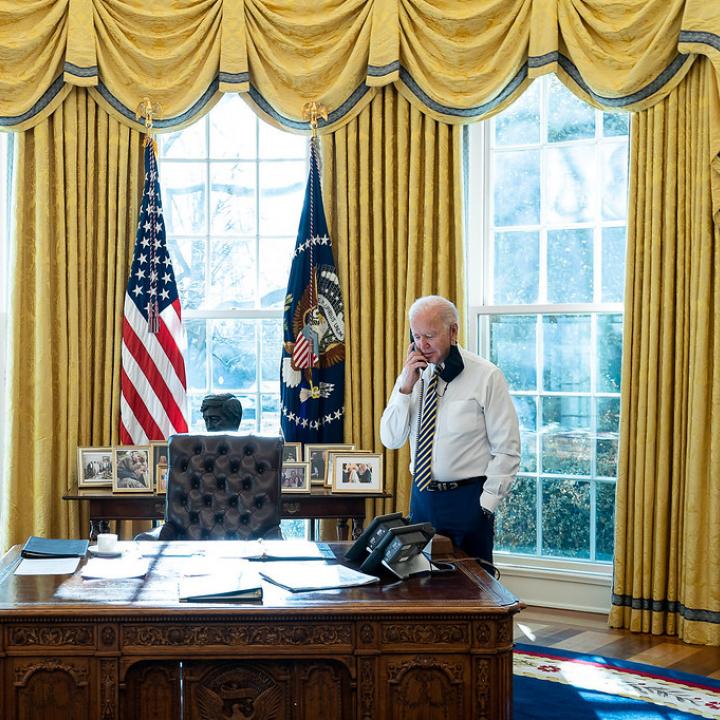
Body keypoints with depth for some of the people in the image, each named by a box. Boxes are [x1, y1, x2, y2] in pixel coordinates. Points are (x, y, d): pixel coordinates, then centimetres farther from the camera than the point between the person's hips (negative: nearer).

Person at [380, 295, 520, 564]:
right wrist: (406, 387, -9)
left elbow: (507, 450, -7)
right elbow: (391, 439, 2)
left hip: (467, 499, -4)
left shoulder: (486, 376, -8)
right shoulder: (413, 374, 6)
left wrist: (485, 505, -10)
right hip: (422, 496, 4)